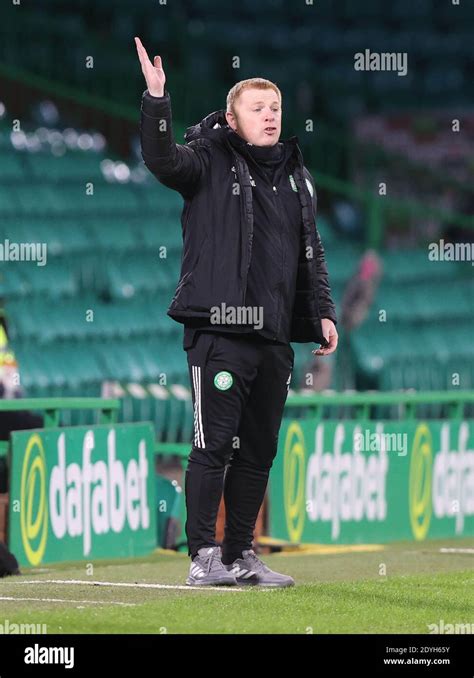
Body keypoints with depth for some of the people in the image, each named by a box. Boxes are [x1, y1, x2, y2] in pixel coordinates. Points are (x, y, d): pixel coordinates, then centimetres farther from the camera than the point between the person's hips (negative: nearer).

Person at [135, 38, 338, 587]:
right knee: (214, 445, -7)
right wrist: (156, 99, -32)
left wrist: (322, 312, 14)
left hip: (275, 336, 6)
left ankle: (241, 556, 16)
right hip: (220, 331, -6)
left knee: (259, 450, 9)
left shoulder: (297, 178, 18)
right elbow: (162, 160, -20)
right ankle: (204, 556, -3)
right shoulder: (210, 162, 0)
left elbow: (312, 252, 23)